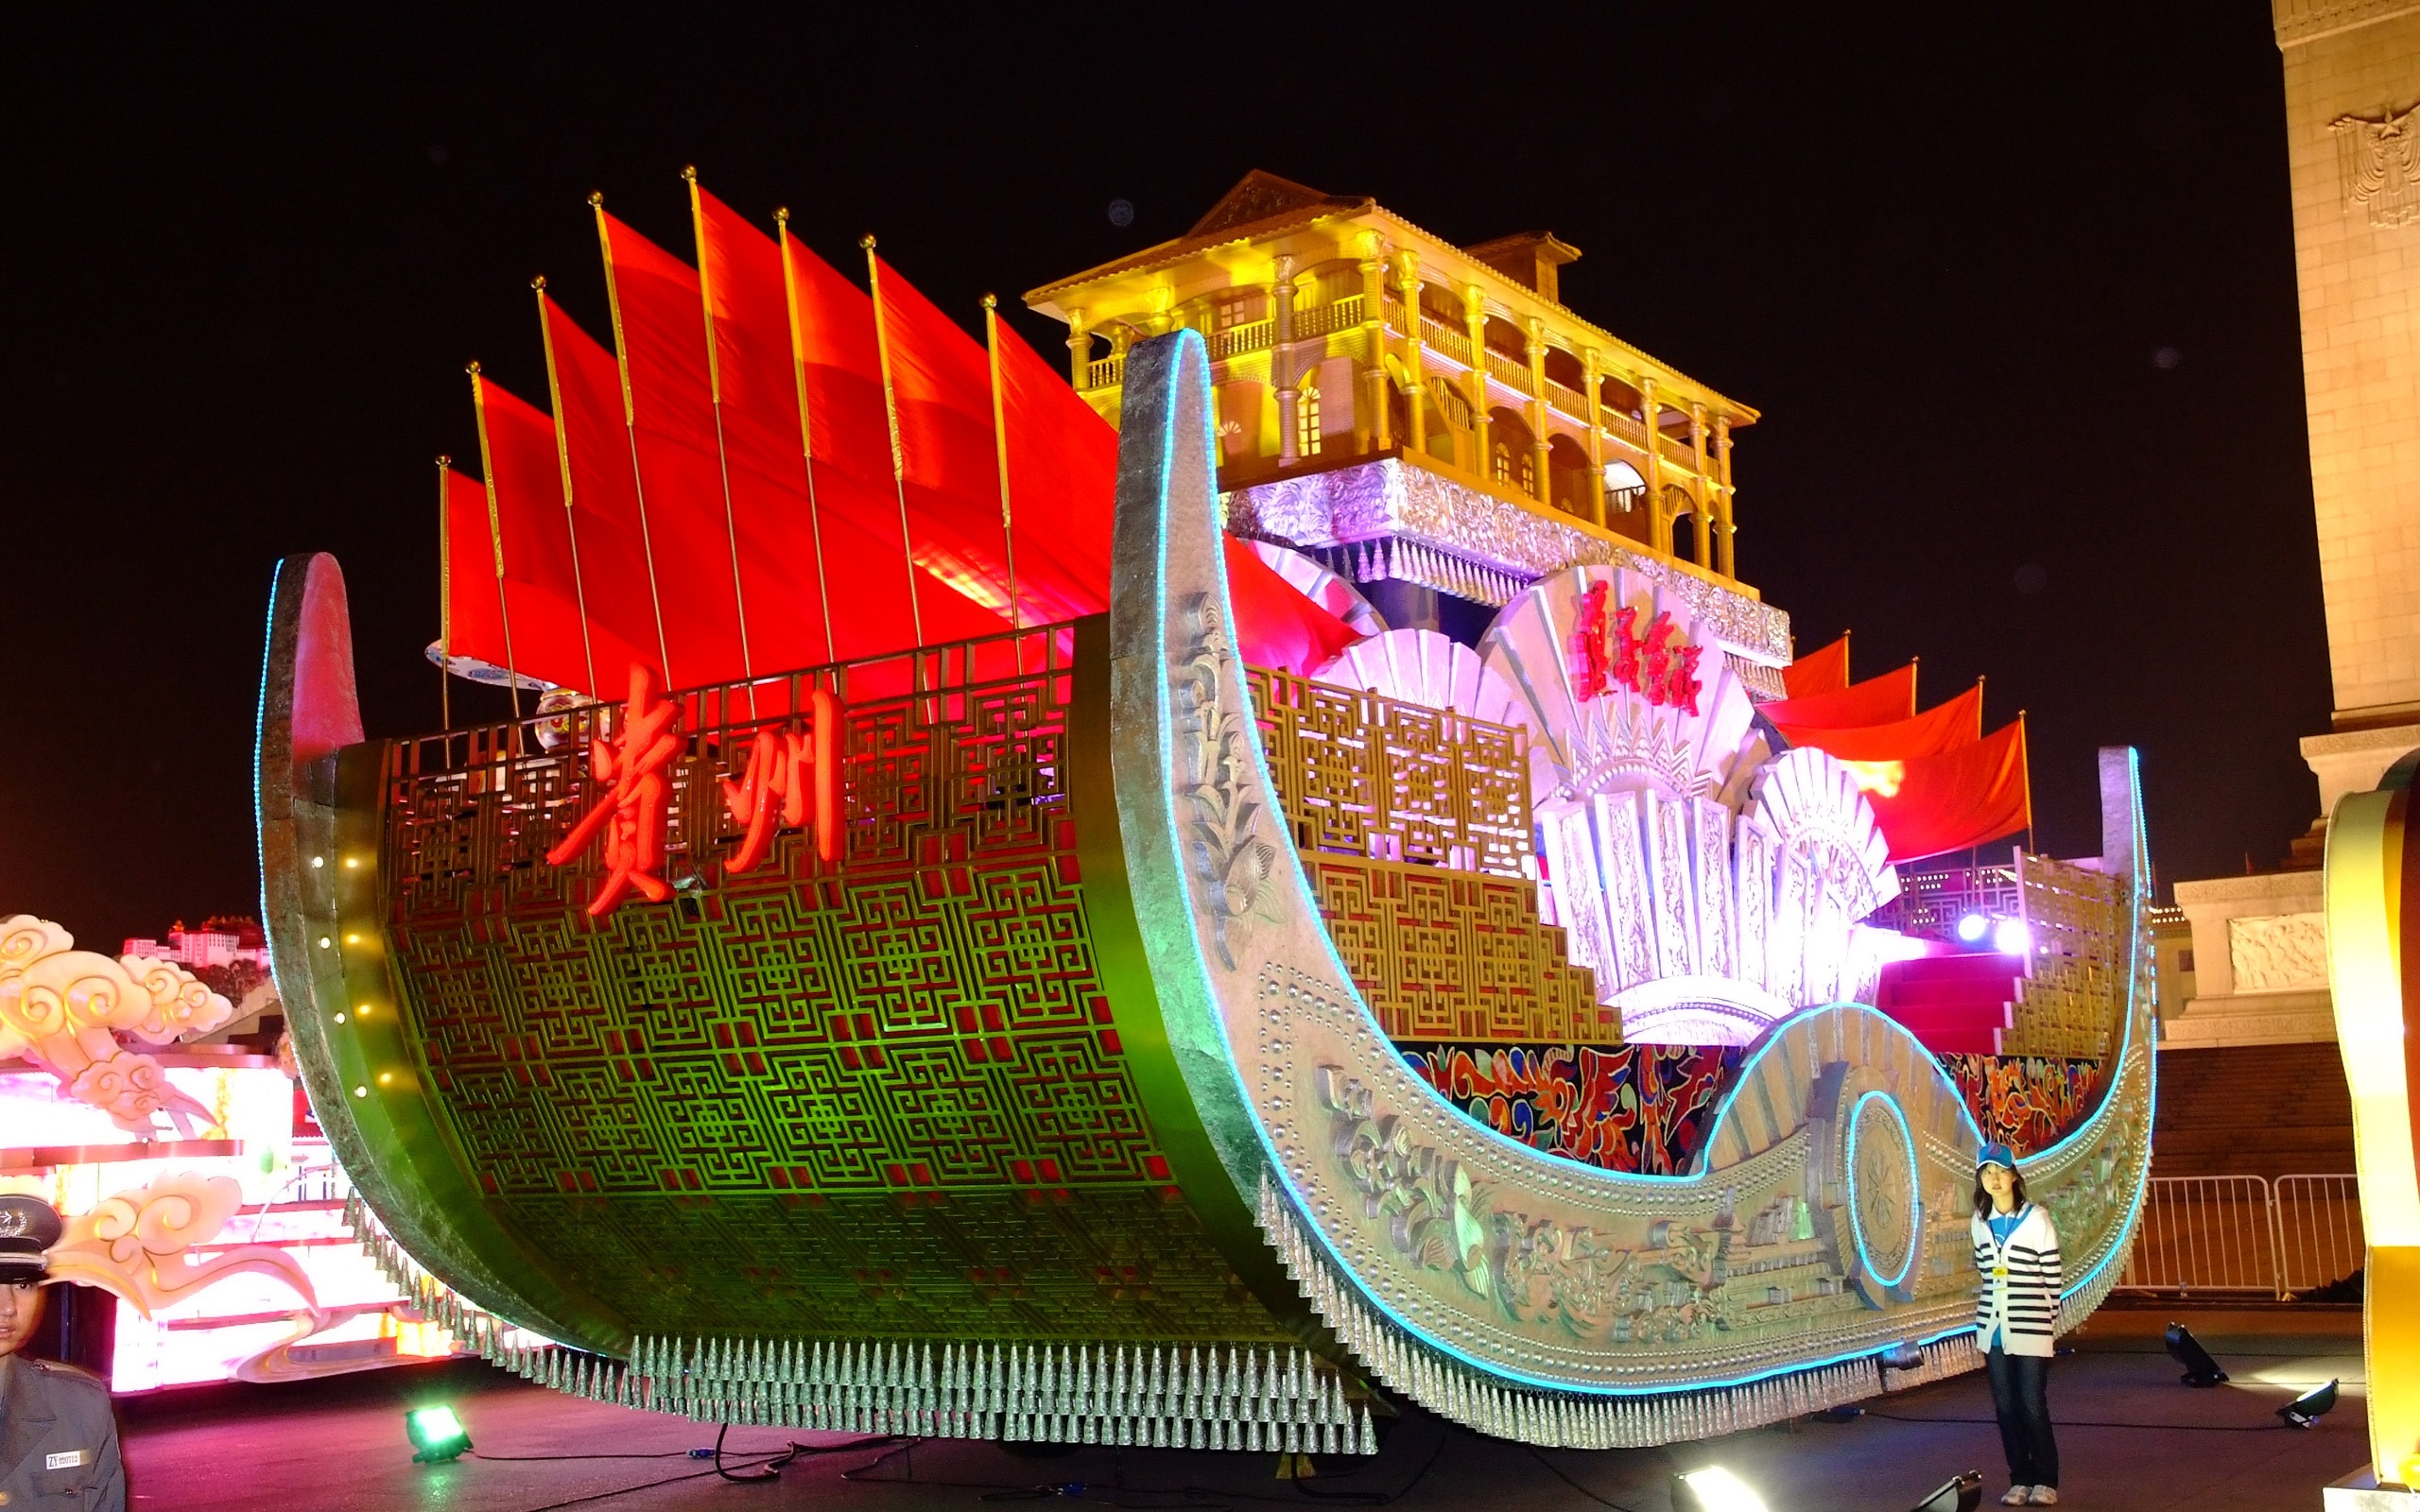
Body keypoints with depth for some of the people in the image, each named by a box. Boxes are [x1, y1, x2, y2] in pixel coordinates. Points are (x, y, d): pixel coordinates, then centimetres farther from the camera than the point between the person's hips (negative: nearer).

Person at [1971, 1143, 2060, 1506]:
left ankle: (2045, 1481, 8)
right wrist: (1984, 1318, 14)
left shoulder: (2037, 1219, -6)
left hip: (2030, 1328, -5)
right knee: (2006, 1407, 7)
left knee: (2033, 1407, -4)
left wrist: (2049, 1318, -2)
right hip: (1993, 1329, 5)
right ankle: (2020, 1479, 16)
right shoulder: (1980, 1222, 9)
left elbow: (2052, 1274, -2)